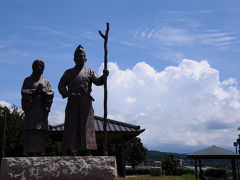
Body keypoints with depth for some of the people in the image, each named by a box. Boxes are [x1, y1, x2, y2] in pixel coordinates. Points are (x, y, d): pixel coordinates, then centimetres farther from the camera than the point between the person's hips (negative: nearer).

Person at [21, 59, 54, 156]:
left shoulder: (46, 81, 19)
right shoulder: (28, 80, 16)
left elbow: (51, 94, 7)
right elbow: (23, 92, 2)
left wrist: (43, 91, -11)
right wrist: (35, 90, -10)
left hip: (42, 108, 2)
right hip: (31, 108, -1)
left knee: (41, 130, -6)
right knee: (30, 130, -11)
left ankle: (39, 152, -6)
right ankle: (30, 152, -13)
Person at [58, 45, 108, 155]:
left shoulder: (89, 72, 14)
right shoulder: (68, 73, 19)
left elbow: (98, 81, -3)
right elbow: (61, 85, 10)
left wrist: (104, 76, -26)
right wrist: (67, 94, -11)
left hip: (86, 105, -1)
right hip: (72, 104, 1)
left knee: (86, 129, -3)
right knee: (70, 128, -3)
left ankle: (85, 154, -1)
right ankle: (66, 153, -2)